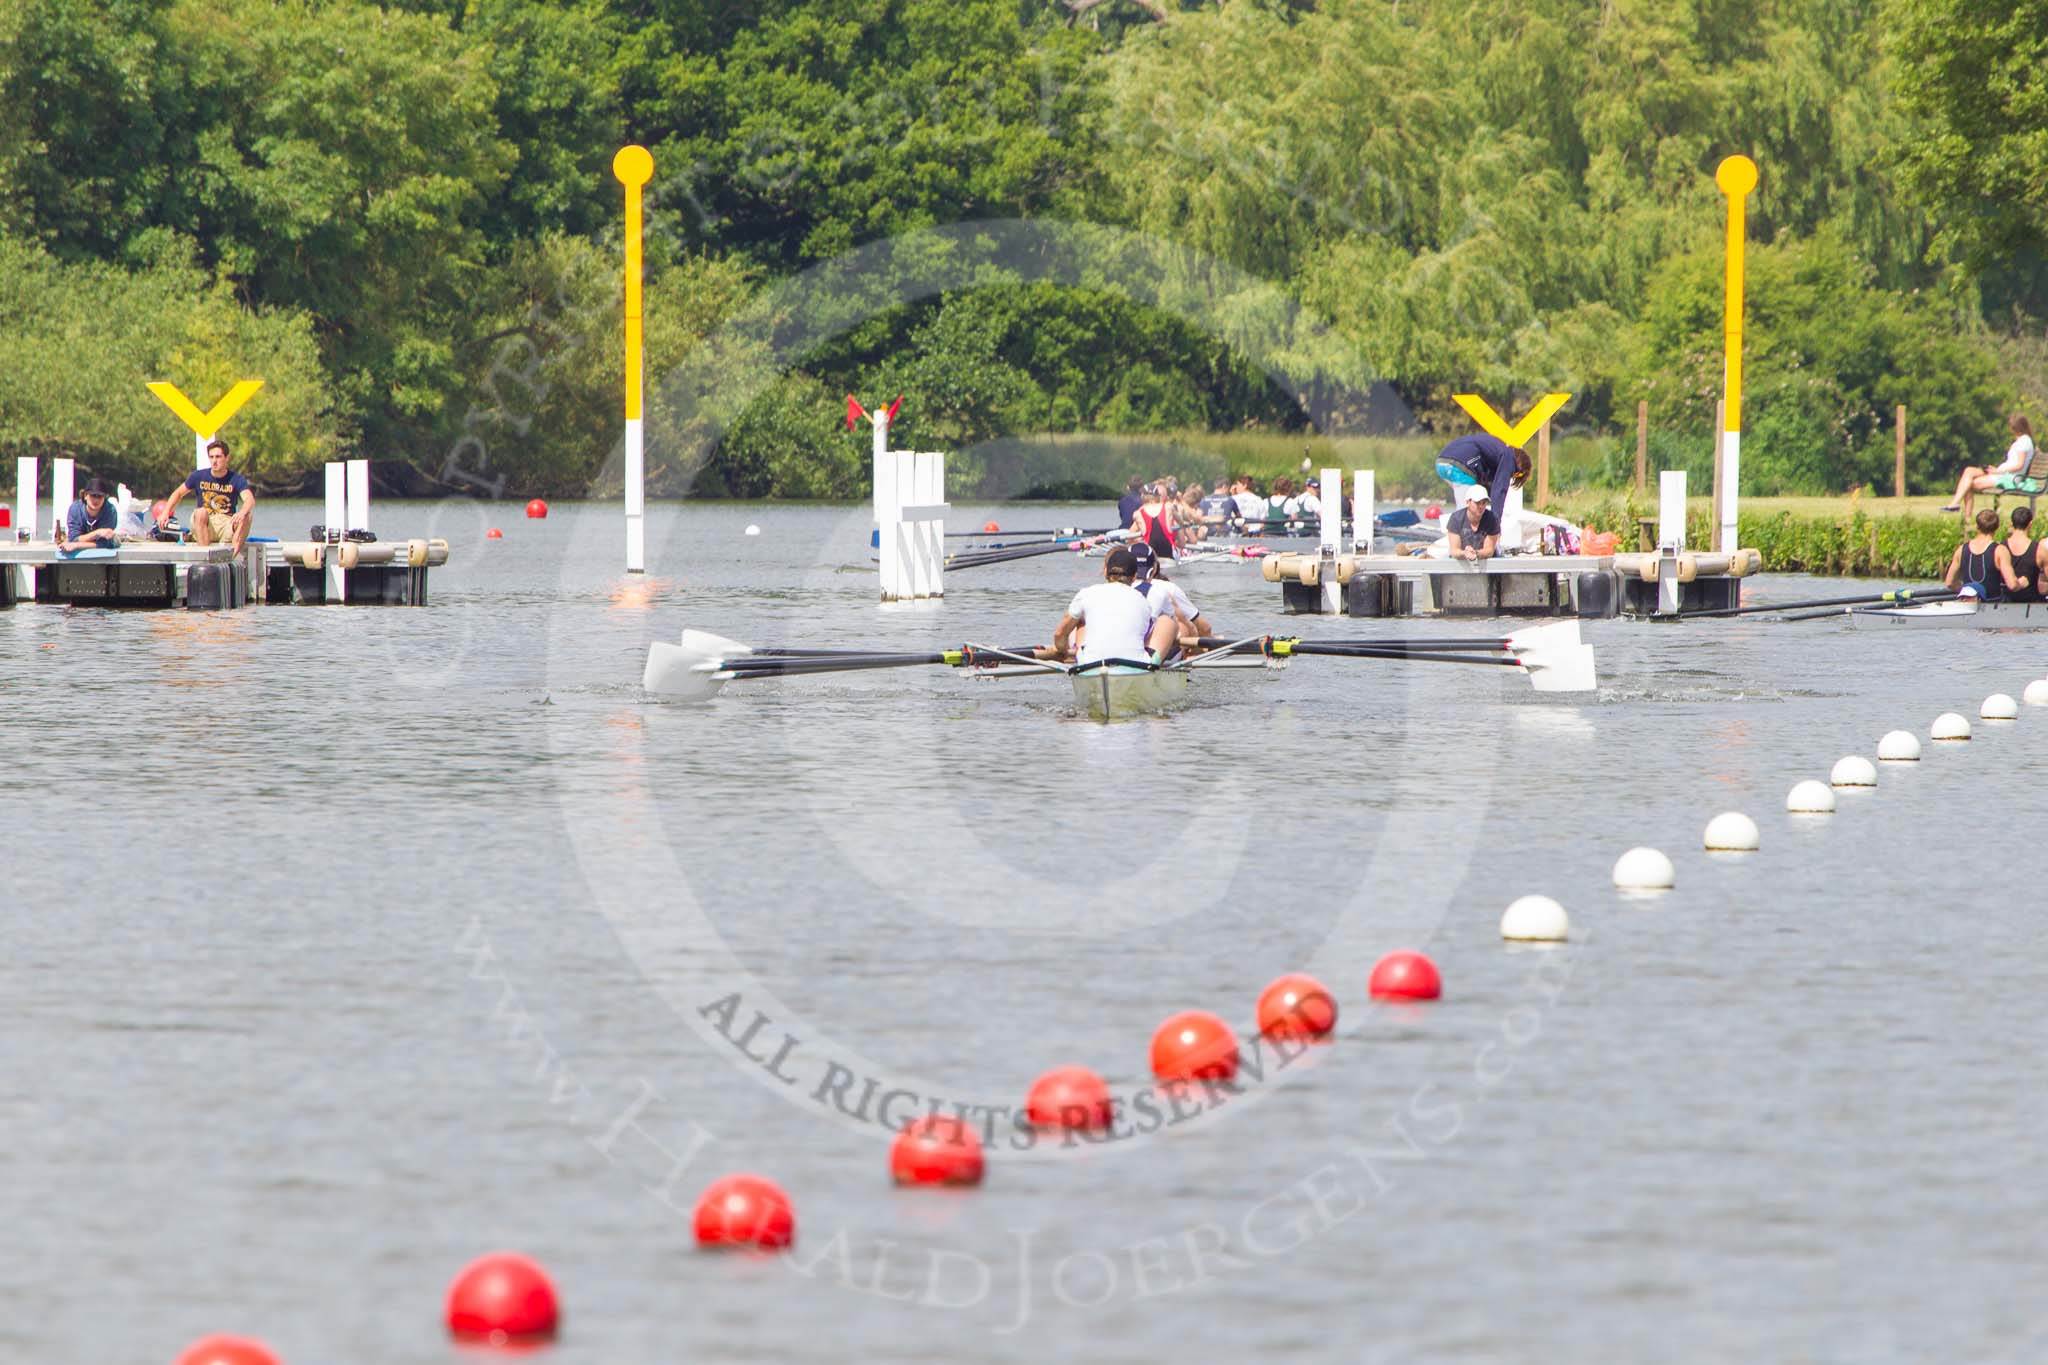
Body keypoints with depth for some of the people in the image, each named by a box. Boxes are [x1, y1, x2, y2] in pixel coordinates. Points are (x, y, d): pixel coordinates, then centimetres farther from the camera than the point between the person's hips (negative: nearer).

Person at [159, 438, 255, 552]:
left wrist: (242, 513, -42)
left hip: (227, 527, -1)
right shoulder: (199, 476, 4)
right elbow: (178, 493, 16)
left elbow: (250, 500, -19)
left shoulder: (236, 479, -2)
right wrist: (165, 513, 2)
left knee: (247, 515, -29)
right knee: (200, 512, -32)